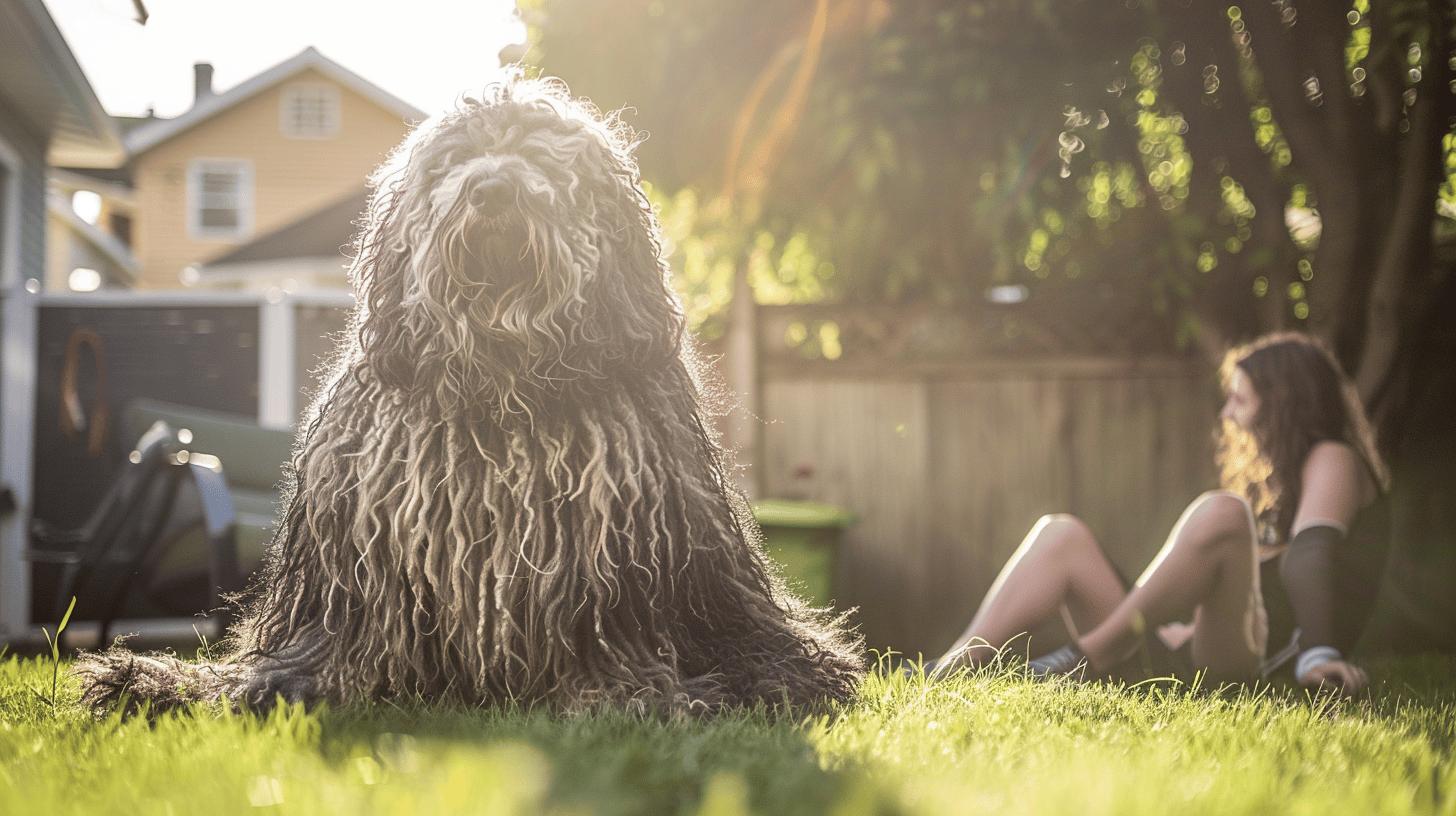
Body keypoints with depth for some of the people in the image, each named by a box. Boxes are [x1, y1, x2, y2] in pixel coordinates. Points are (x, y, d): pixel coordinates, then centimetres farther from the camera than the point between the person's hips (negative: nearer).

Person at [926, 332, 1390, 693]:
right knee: (1062, 534, 0)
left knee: (1220, 512, -32)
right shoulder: (1268, 475, 30)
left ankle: (1092, 656, -29)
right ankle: (947, 672, -20)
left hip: (1264, 651, -9)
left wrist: (1318, 655, -28)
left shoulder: (1332, 461, 4)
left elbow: (1311, 554, -15)